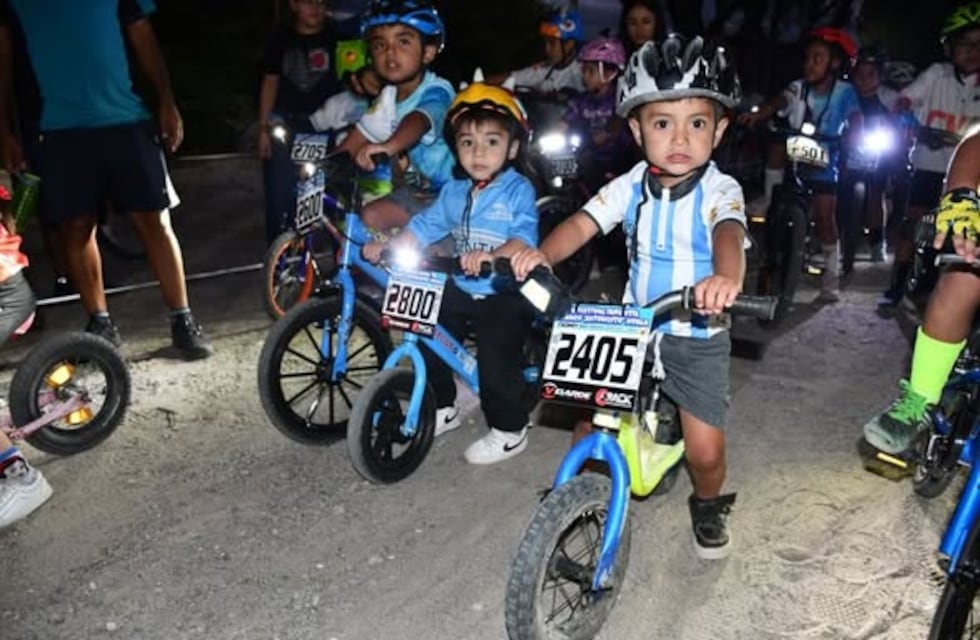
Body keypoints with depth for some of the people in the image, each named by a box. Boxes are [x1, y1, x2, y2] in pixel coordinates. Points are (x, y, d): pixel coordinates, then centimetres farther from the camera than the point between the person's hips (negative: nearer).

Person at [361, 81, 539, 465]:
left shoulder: (518, 191, -12)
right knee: (430, 343, 5)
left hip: (506, 293, -6)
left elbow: (523, 238, -26)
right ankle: (443, 409, 28)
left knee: (495, 361, -12)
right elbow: (424, 227, 8)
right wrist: (386, 247, -5)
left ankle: (509, 431, 9)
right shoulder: (453, 193, 8)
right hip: (461, 290, 7)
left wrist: (490, 256, -44)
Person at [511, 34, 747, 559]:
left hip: (698, 338, -3)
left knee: (705, 450, -3)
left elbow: (729, 234, -35)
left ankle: (708, 504, 31)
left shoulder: (720, 190, -15)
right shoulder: (631, 186, -4)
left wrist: (725, 276, -59)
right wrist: (542, 253, -37)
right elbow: (583, 223, -15)